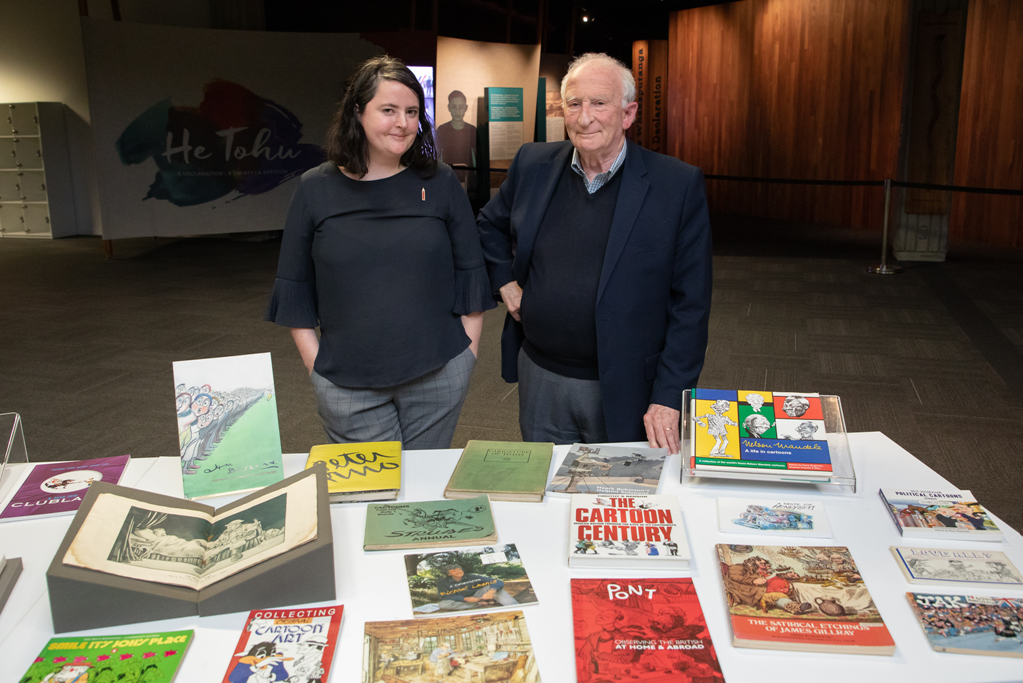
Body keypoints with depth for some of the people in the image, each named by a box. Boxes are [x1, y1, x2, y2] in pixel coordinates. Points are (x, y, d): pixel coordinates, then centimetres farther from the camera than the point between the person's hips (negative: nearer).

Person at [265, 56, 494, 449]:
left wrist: (468, 352, 2)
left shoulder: (440, 184, 3)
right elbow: (294, 288, 6)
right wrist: (315, 363, 0)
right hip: (346, 384, 0)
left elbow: (471, 273, 6)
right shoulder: (316, 190, 1)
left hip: (438, 377, 1)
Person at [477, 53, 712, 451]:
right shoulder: (533, 164, 1)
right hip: (539, 378, 4)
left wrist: (668, 400, -13)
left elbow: (690, 305, -10)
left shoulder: (679, 185, -11)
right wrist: (505, 282, 5)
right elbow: (490, 226, 21)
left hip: (623, 390, -3)